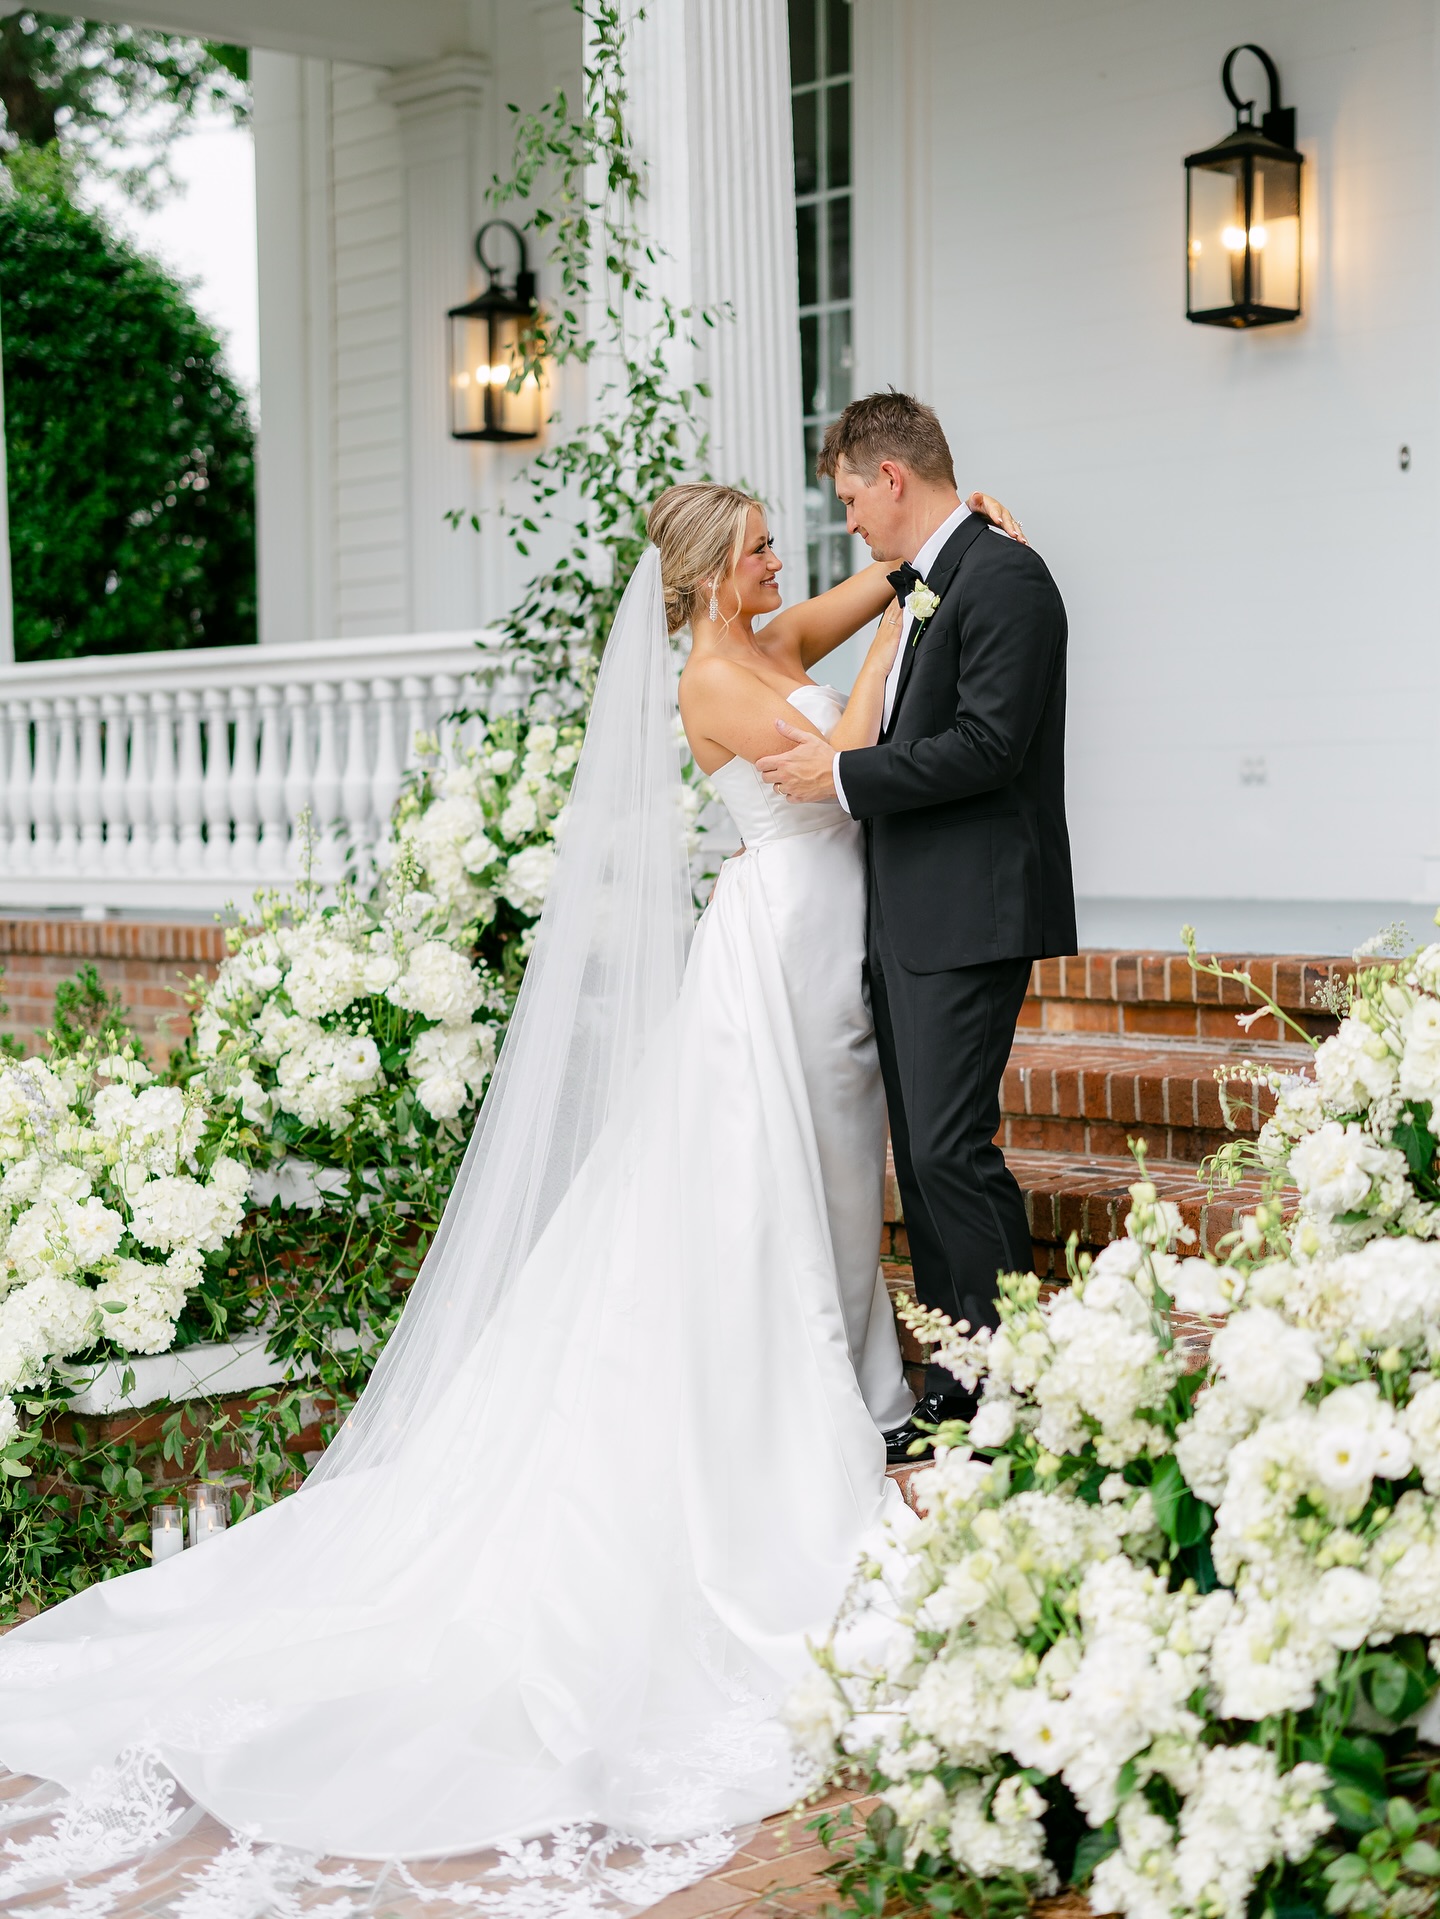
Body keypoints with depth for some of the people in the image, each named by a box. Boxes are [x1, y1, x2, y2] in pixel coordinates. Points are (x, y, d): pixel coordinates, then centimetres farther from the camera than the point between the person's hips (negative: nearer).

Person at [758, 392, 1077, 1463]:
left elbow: (988, 745, -19)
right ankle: (957, 1396, 18)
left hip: (972, 914, -10)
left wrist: (844, 776, -13)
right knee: (922, 1155, 11)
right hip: (908, 918, 10)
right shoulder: (924, 585, 19)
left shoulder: (1003, 577, -11)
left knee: (951, 1147, -12)